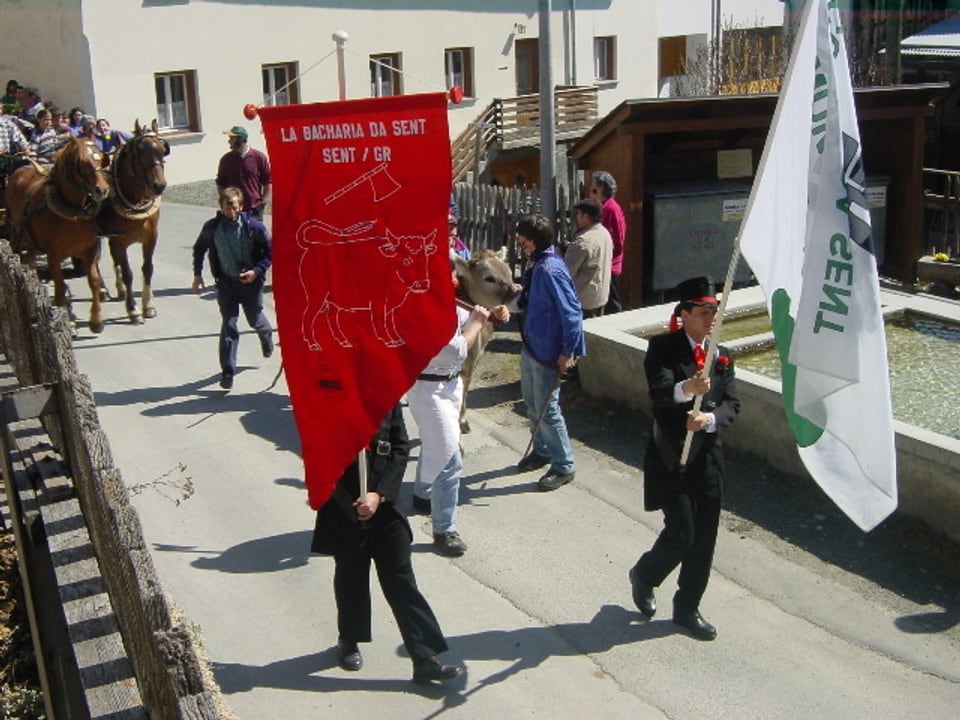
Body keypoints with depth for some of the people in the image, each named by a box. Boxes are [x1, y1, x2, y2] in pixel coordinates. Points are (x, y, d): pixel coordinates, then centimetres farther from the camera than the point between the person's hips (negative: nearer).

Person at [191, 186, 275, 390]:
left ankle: (266, 335, 56)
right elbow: (199, 248, 12)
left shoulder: (253, 226, -14)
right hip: (226, 283, 1)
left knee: (255, 320, 18)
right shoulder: (212, 227, -7)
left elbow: (271, 251, -6)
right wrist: (197, 274, 6)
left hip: (251, 281, -1)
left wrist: (257, 271, -19)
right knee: (228, 326, -7)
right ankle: (228, 372, -3)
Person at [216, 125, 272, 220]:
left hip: (255, 209, -1)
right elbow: (220, 184, 11)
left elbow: (268, 182, 2)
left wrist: (264, 201, -4)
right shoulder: (226, 160, 3)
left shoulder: (259, 157, -3)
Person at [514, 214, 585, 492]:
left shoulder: (550, 270, -25)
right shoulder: (538, 266, 3)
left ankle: (564, 466, 14)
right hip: (530, 346, 10)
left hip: (547, 353, -10)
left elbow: (571, 311, -25)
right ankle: (542, 450, 40)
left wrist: (568, 352, -22)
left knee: (547, 410, 0)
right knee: (531, 403, 22)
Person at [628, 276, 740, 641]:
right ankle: (643, 576, 25)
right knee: (681, 534, -6)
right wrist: (686, 388, -46)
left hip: (708, 457, 5)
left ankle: (687, 608, 28)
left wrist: (710, 418, -21)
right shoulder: (662, 348, -7)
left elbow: (732, 404, 0)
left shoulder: (721, 357, 9)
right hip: (671, 457, -5)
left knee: (703, 539, 10)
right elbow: (659, 391, -24)